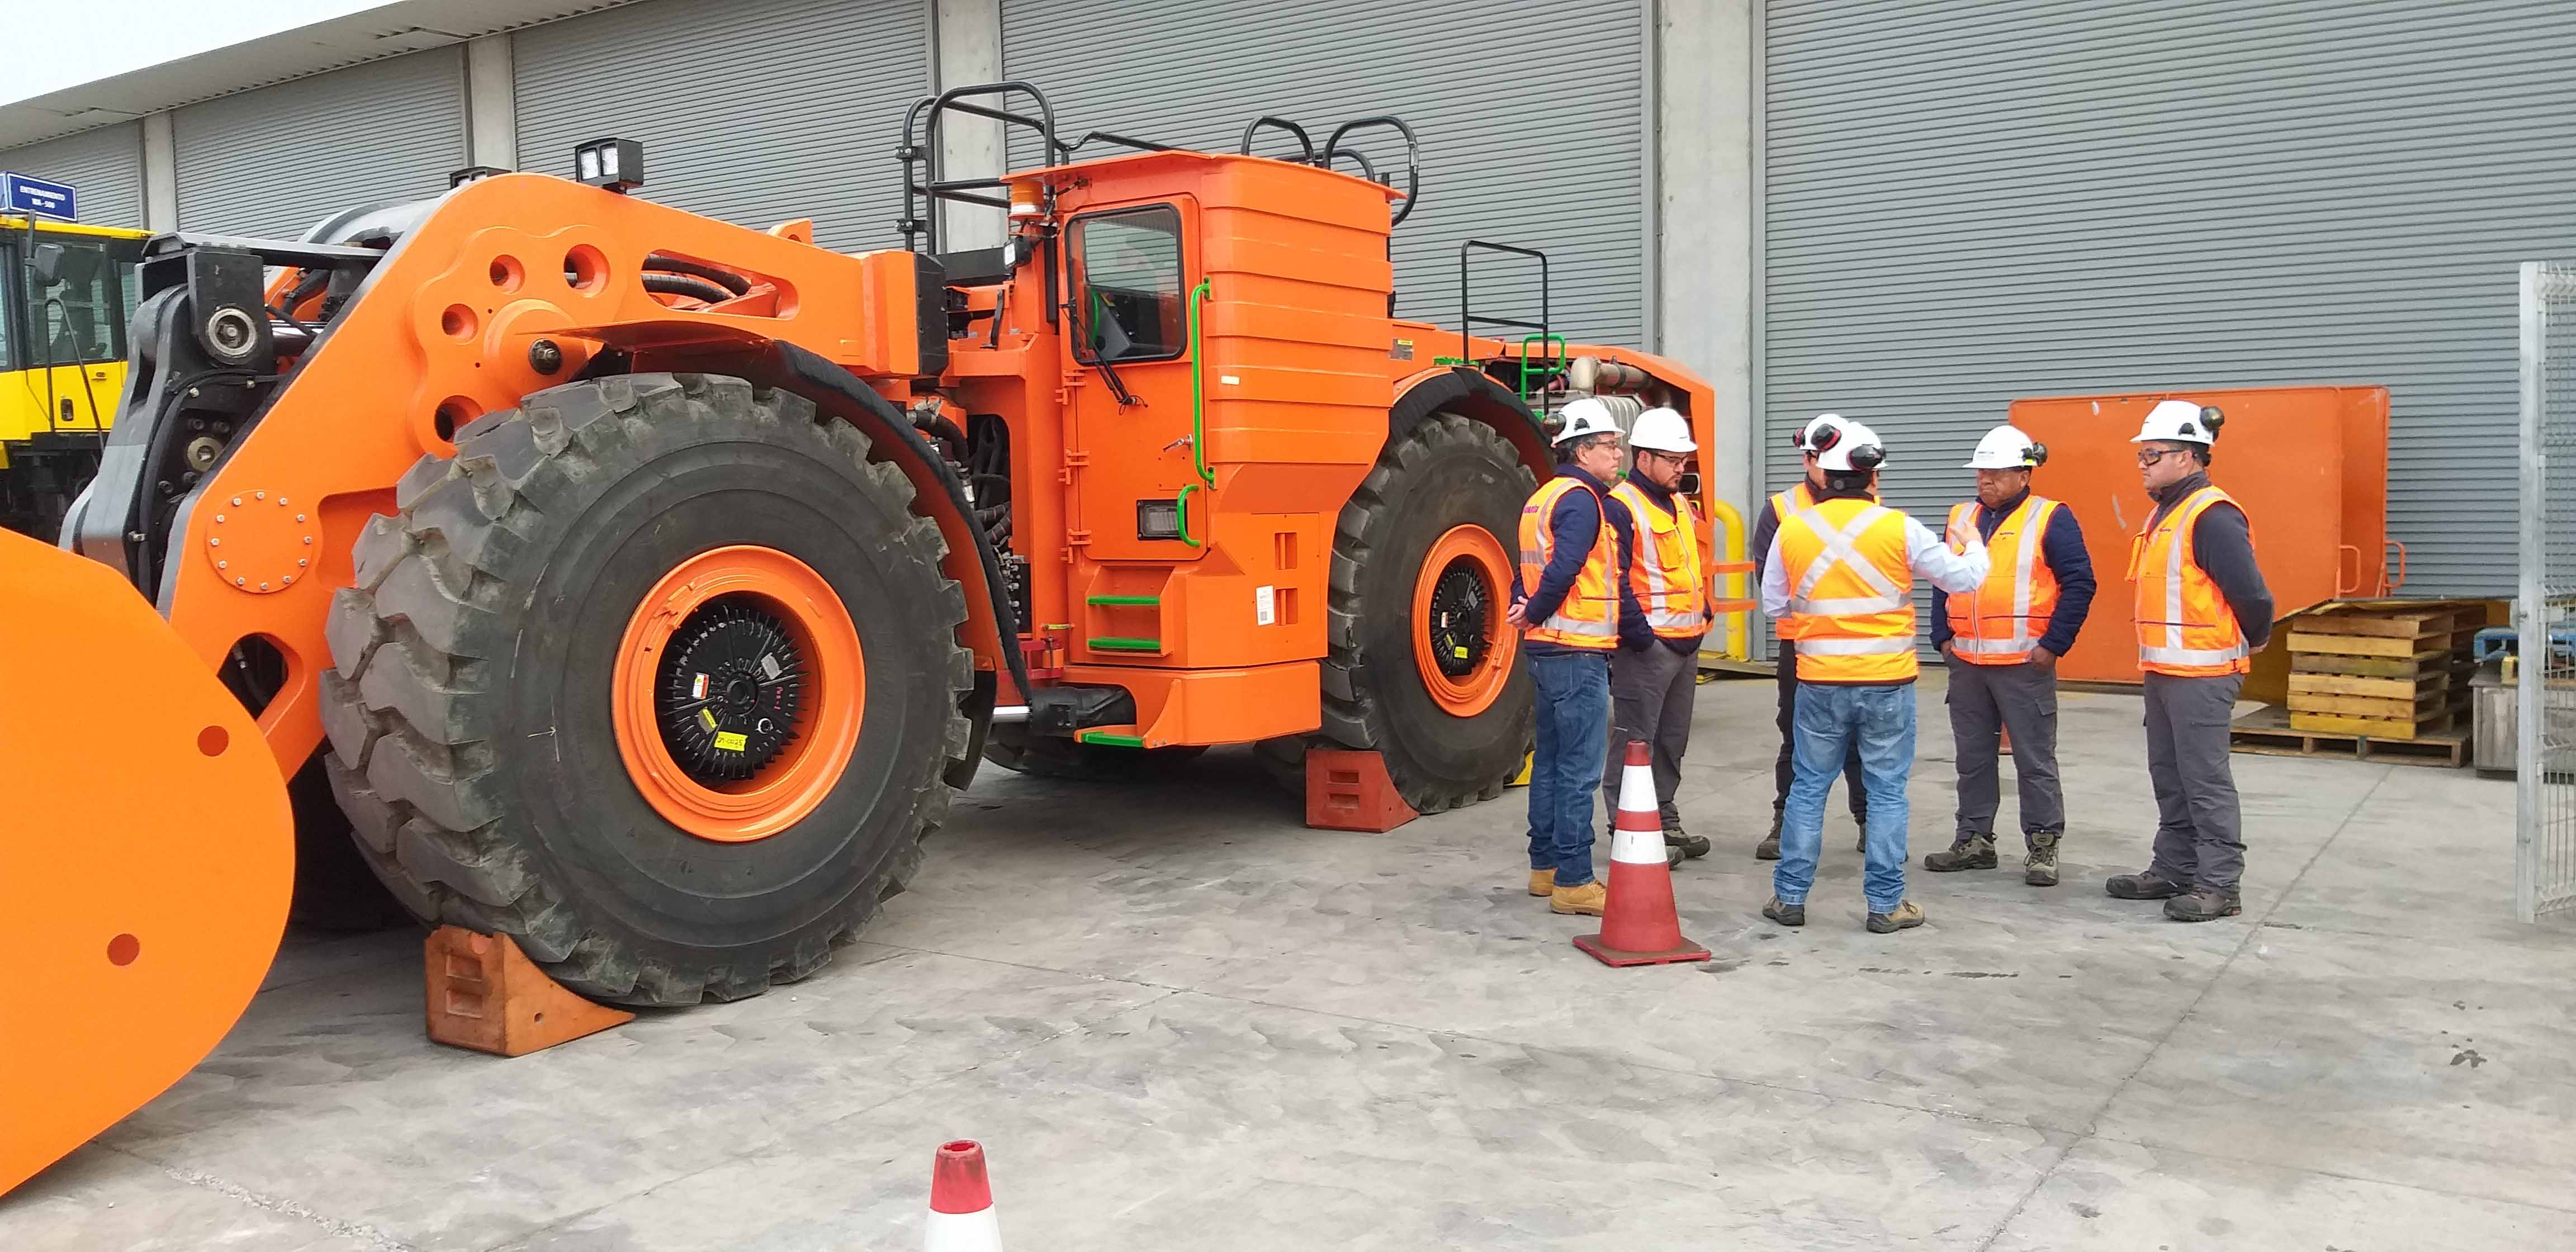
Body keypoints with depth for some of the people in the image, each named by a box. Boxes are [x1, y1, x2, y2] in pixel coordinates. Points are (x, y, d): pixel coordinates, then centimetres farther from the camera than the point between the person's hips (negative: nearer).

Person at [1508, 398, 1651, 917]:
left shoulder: (1542, 498, 16)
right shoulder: (1582, 500, -14)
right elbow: (1564, 569, -26)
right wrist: (1534, 613, -13)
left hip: (1546, 650, 10)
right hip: (1577, 652, -10)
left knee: (1551, 761, 16)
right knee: (1580, 769, -5)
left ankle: (1545, 866, 25)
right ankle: (1573, 882, -2)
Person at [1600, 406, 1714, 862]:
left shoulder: (1680, 504, 17)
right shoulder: (1622, 506, -13)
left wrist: (1703, 611, 16)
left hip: (1687, 643, 9)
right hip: (1646, 647, -9)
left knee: (1672, 741, 16)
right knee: (1634, 741, -4)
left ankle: (1664, 821, 26)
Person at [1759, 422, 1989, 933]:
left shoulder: (1791, 530, -3)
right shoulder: (1898, 529, -9)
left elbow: (1774, 604, 7)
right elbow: (1963, 578, 1)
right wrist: (1975, 549, 22)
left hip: (1819, 683, 2)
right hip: (1887, 683, -2)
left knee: (1809, 786, 12)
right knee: (1887, 791, 8)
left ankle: (1789, 896, 16)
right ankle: (1886, 904, 14)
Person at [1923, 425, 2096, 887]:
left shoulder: (2051, 519, -5)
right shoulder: (1961, 518, 13)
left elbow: (2079, 583, -8)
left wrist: (2054, 644, -12)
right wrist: (1943, 636, 9)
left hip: (2024, 664, -6)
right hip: (1966, 663, 6)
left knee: (2035, 760, 1)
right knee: (1972, 756, 12)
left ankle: (2043, 846, 10)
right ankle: (1974, 840, 22)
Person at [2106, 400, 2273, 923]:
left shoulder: (2212, 516, -17)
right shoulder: (2166, 513, 15)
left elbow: (2252, 594, -19)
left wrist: (2250, 643, -3)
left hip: (2202, 674, -10)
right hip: (2163, 670, 10)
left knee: (2206, 780, -4)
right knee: (2169, 776, 16)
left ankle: (2218, 886, 2)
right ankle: (2173, 871, 25)